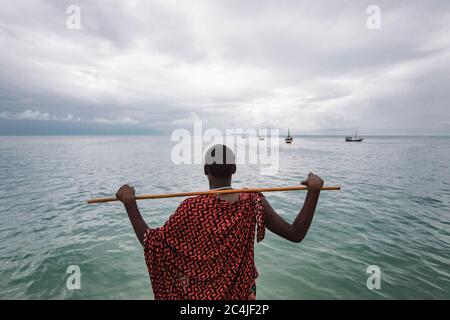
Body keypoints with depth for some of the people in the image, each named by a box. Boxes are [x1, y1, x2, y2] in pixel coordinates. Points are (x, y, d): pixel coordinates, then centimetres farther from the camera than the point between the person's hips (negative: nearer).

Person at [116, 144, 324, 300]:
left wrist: (129, 203, -18)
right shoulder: (254, 204, -20)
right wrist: (314, 191, -17)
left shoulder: (192, 208, -26)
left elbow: (152, 242, -21)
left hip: (199, 291, -1)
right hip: (242, 289, 2)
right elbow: (296, 234, -16)